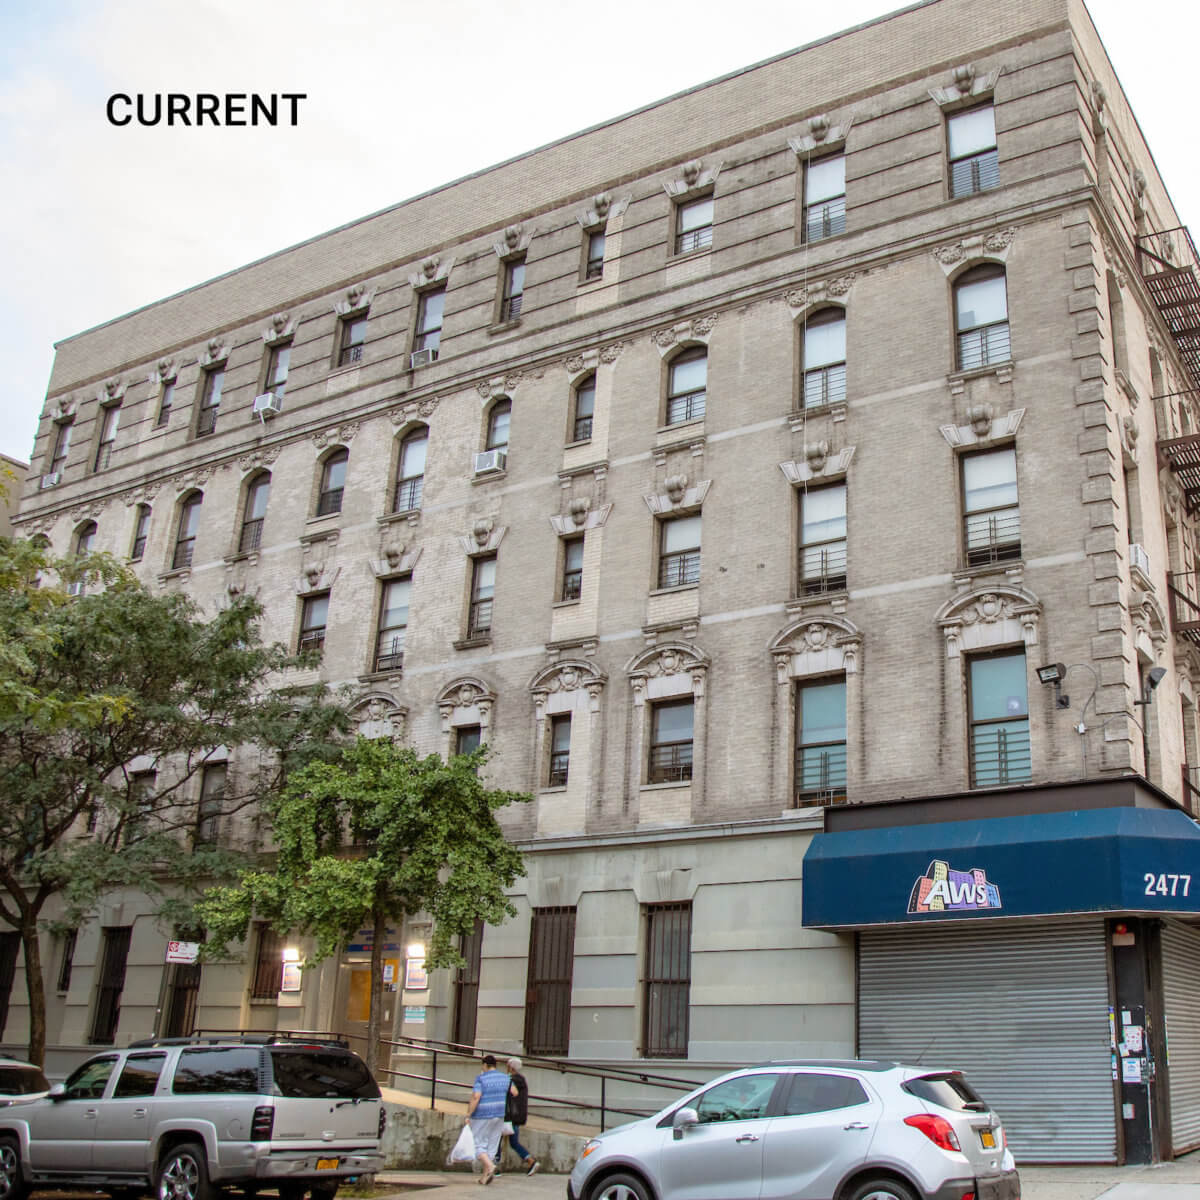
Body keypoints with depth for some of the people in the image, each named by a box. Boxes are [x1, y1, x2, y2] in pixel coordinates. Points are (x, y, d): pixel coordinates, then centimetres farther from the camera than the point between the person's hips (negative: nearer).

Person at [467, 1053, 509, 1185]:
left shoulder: (481, 1078, -13)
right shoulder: (505, 1077, 3)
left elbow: (476, 1097, -23)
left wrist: (468, 1114, -18)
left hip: (481, 1116, -5)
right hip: (499, 1115, 5)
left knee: (479, 1146, 4)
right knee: (492, 1146, 12)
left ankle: (490, 1166, -20)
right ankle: (485, 1177, 10)